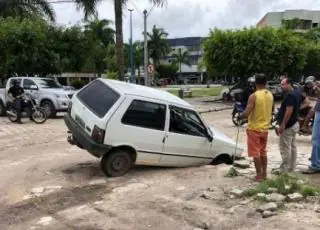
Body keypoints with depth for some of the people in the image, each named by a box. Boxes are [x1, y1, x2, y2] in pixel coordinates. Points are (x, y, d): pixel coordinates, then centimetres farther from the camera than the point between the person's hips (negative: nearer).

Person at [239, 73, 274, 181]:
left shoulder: (254, 96, -19)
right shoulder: (270, 95, 2)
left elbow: (246, 113, -22)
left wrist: (239, 116, -3)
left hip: (254, 128, -6)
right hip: (265, 128, 6)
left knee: (255, 152, 3)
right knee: (263, 152, 18)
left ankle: (259, 175, 6)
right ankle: (264, 173, 24)